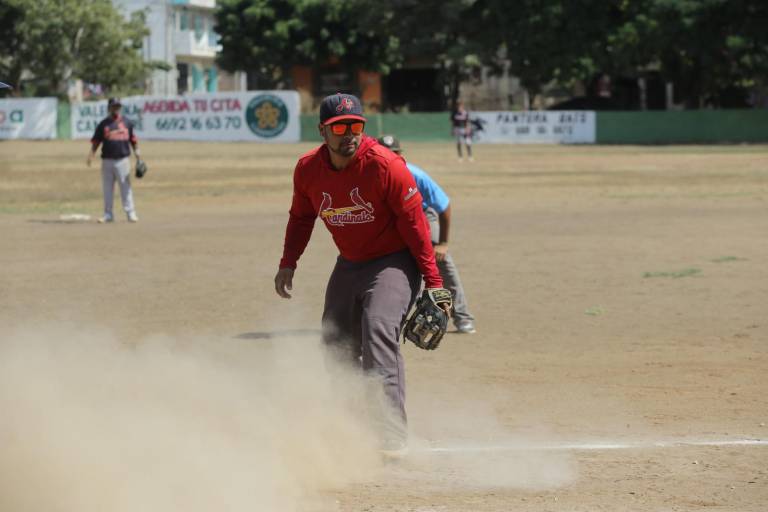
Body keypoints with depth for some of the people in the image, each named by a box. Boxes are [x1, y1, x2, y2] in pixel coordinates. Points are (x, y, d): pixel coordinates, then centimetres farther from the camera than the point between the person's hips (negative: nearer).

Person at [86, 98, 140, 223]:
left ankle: (130, 213, 1)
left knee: (125, 187, -2)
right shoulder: (103, 124, 5)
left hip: (122, 160, -1)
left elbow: (133, 139, 12)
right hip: (107, 160, 1)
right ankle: (108, 214, 10)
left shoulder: (127, 123, 8)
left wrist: (136, 152, 2)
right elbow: (96, 142, 3)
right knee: (107, 188, 4)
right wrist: (91, 155, -11)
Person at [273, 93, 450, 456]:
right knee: (336, 346, 12)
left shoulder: (385, 165, -23)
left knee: (378, 331, -26)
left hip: (393, 261, -7)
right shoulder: (308, 169, -7)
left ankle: (391, 435, -28)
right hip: (349, 263, 7)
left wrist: (434, 283, -19)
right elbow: (301, 217, 12)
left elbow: (414, 223, -18)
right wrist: (288, 263, 3)